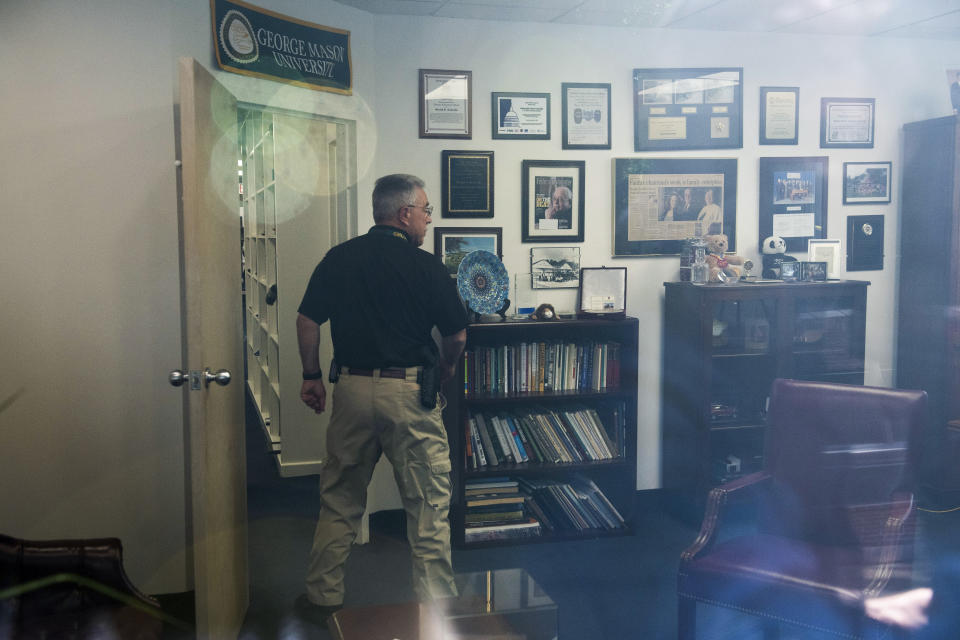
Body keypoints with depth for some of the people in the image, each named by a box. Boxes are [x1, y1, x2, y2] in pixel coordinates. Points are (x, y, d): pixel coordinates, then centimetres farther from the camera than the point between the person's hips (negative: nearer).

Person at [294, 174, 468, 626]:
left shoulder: (338, 259, 4)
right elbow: (456, 336, 1)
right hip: (409, 392, -4)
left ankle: (321, 597, 24)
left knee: (340, 500, 15)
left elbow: (307, 322, 4)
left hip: (351, 389, 4)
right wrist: (445, 367, 21)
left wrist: (311, 377, 15)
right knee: (428, 503, 6)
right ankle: (436, 602, 13)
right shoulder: (427, 267, -6)